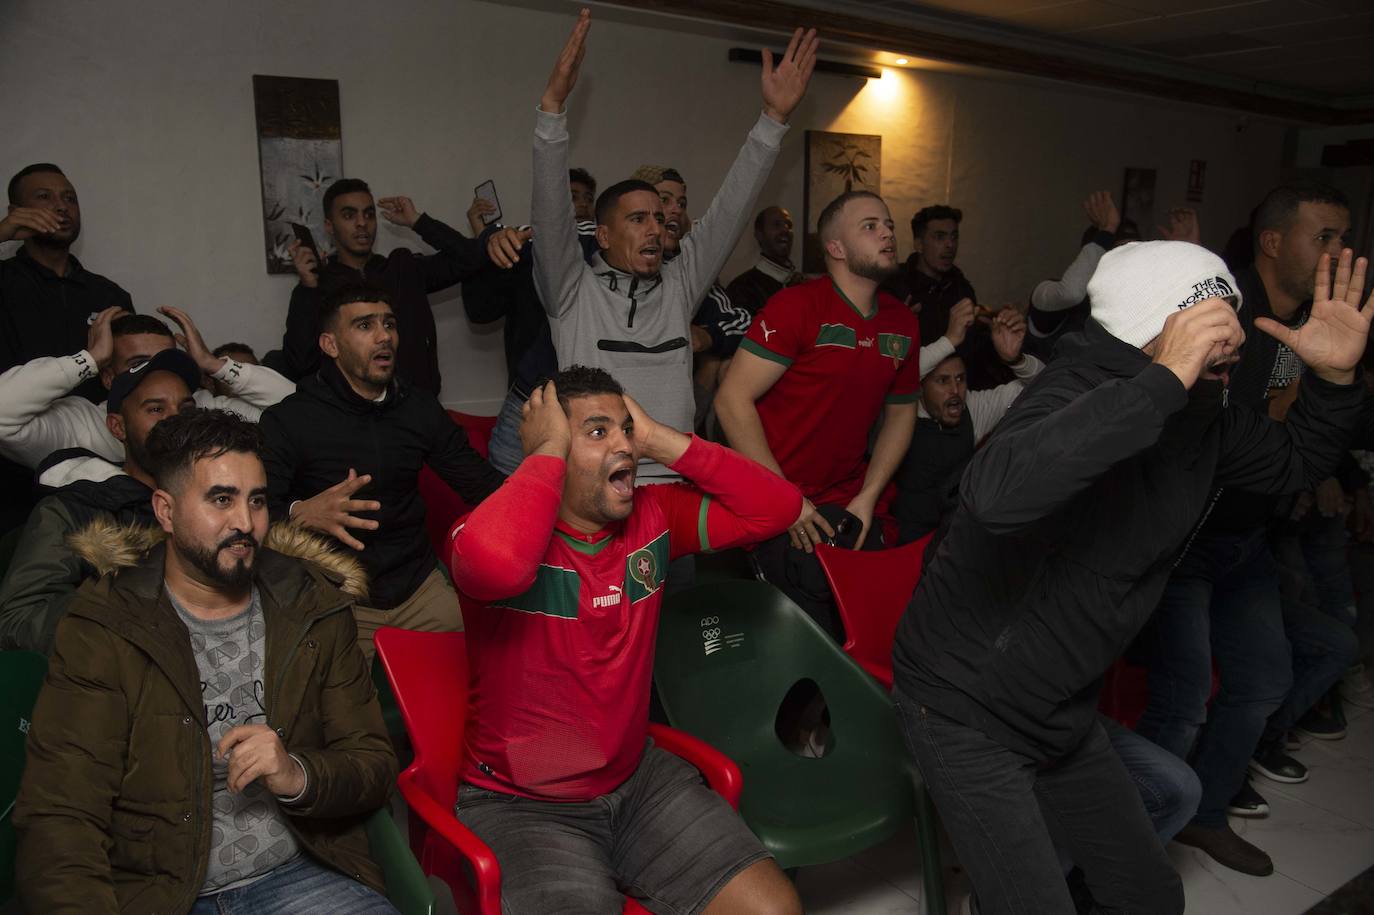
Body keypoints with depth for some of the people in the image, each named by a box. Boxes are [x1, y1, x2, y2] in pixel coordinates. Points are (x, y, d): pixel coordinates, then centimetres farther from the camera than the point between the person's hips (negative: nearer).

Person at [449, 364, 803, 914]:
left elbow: (776, 507, -5)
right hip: (520, 804, -5)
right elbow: (494, 561, -45)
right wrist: (548, 451, -27)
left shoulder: (651, 518, -1)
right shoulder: (498, 535, -19)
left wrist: (660, 441, -12)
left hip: (638, 779, 5)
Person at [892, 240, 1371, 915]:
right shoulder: (1077, 398, -27)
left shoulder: (1203, 421, -1)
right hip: (967, 711, -8)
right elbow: (995, 492, -50)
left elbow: (1299, 460, 18)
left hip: (1064, 709, 9)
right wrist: (1164, 383, -45)